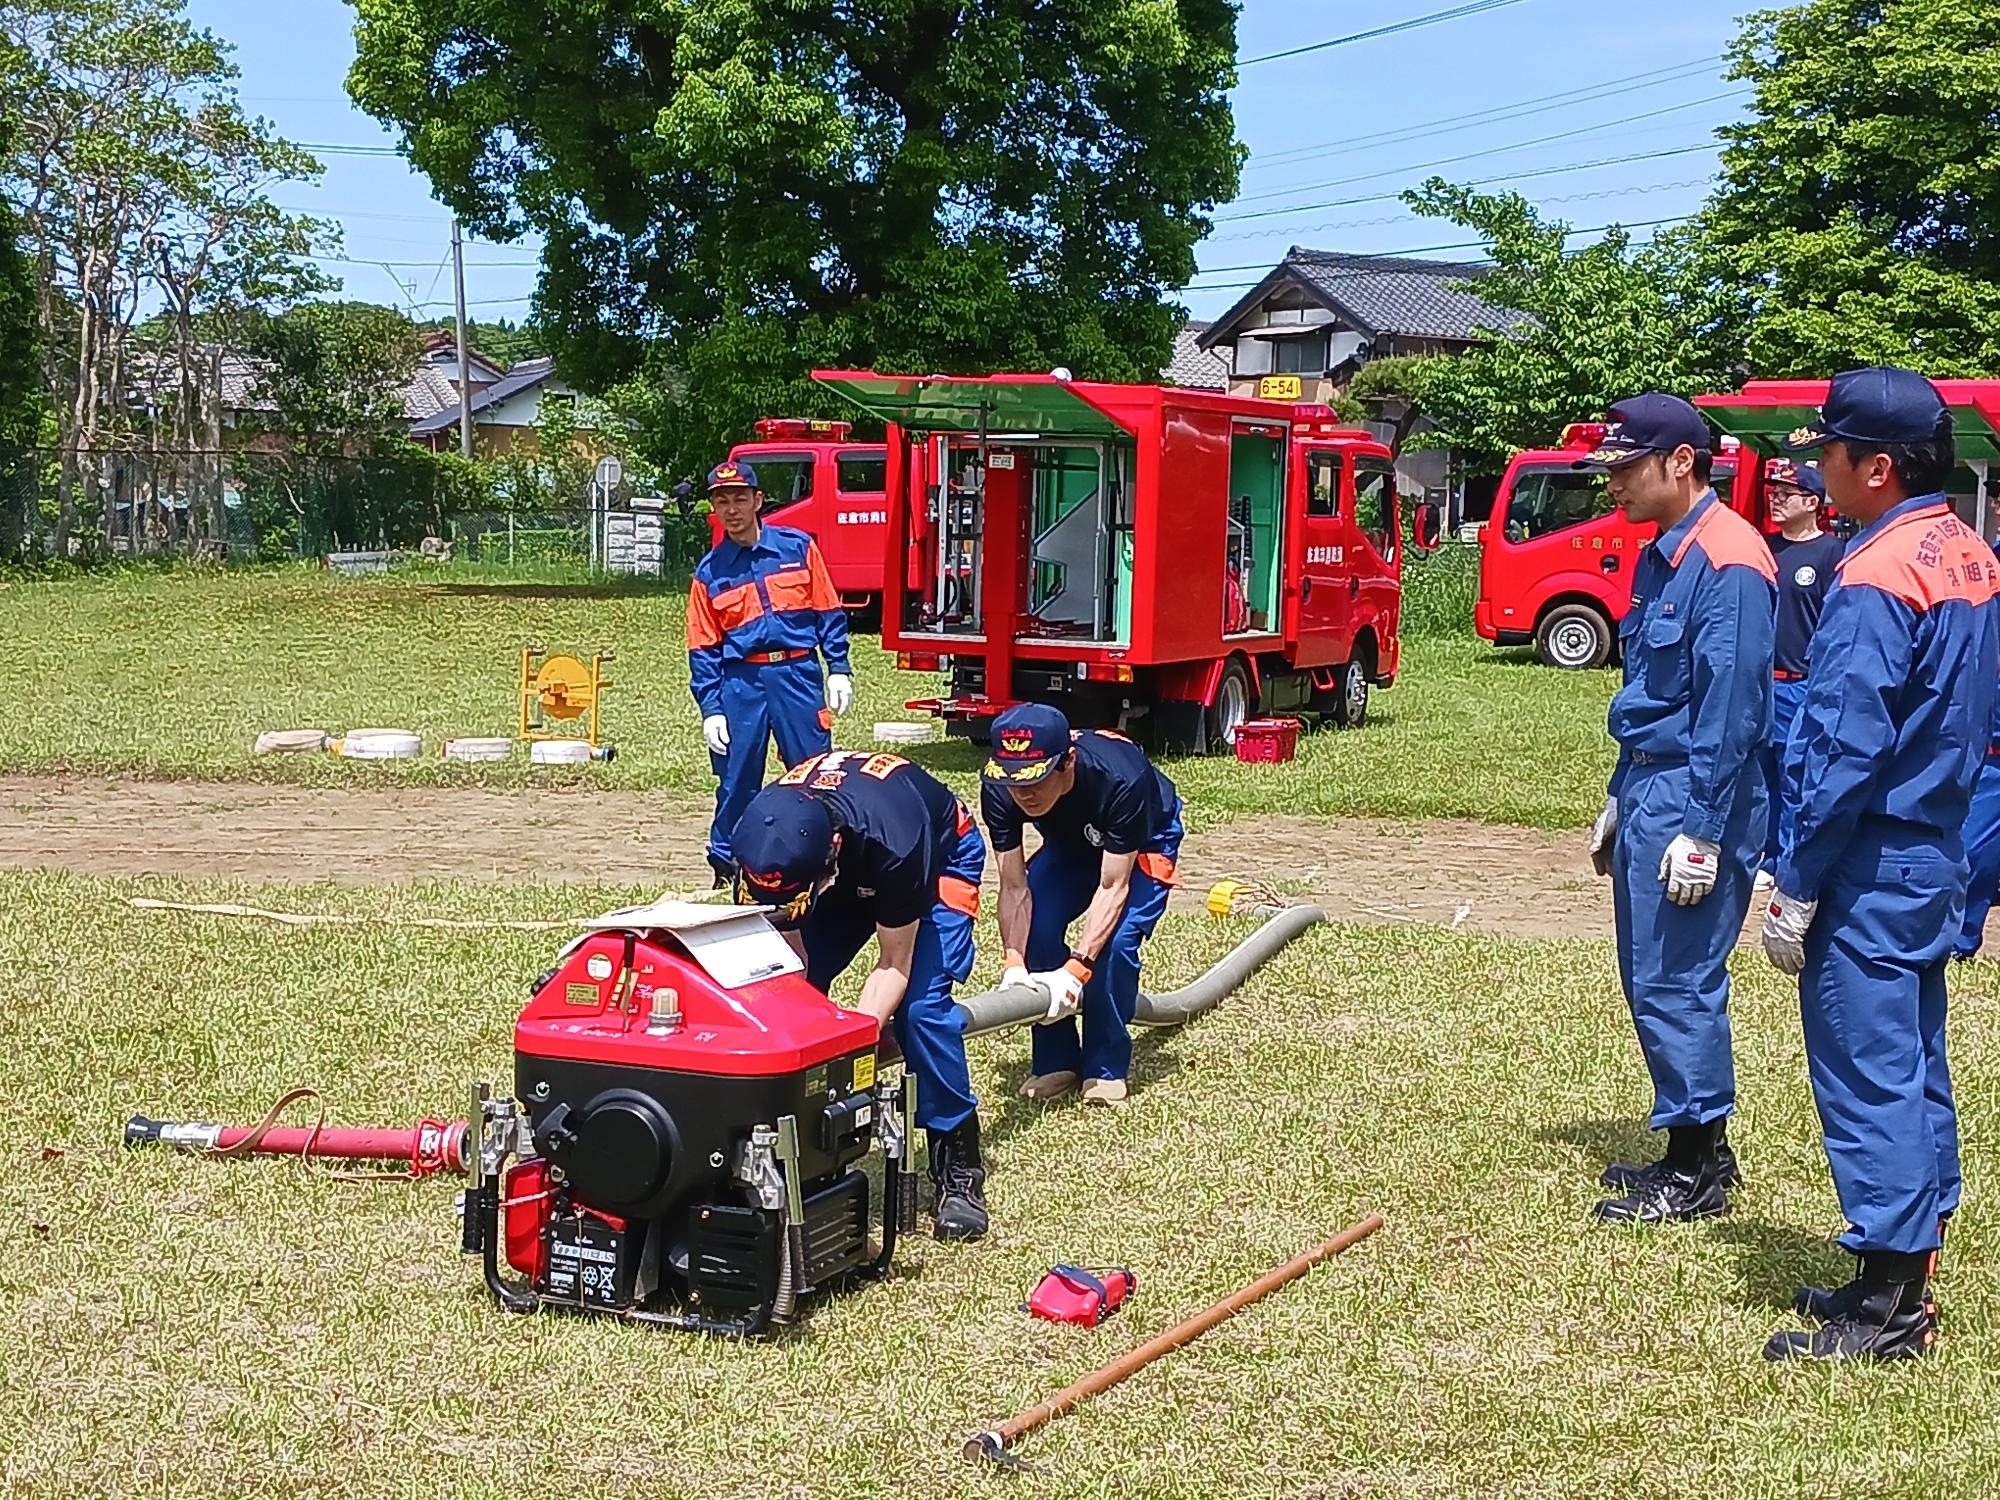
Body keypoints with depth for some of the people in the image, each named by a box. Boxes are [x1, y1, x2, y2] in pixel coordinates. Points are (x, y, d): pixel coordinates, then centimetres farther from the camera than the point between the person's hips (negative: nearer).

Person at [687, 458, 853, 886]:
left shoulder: (798, 548, 4)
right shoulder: (709, 572, 5)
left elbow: (829, 613, 6)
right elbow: (703, 648, 6)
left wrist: (839, 669, -1)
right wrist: (711, 710, -1)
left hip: (798, 676, 0)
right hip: (740, 682, 0)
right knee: (736, 780, 3)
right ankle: (726, 865, 15)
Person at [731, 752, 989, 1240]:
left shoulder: (893, 842, -44)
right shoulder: (759, 843, -31)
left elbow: (893, 966, -30)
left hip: (941, 854, -5)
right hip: (855, 867, 5)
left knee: (920, 1007, -23)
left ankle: (958, 1168, -10)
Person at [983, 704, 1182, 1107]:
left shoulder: (1119, 780, -43)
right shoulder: (998, 790, -31)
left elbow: (1112, 886, -38)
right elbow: (1014, 889, -26)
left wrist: (1075, 972, -46)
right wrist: (1014, 966, -39)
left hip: (1142, 842, -4)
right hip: (1069, 843, 4)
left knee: (1114, 940, -26)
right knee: (1034, 927, -20)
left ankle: (1106, 1067, -6)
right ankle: (1056, 1061, -2)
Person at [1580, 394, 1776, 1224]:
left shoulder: (1727, 562, -17)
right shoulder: (1660, 557, 14)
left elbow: (1730, 709, -20)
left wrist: (1701, 833, -22)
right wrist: (1621, 799, 22)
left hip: (1694, 798, -10)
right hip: (1649, 787, 10)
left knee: (1679, 981, -5)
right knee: (1651, 977, 14)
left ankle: (1698, 1174, 6)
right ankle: (1696, 1149, 25)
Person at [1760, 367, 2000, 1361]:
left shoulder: (1876, 580, -19)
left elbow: (1847, 751, -22)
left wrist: (1796, 886, -16)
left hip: (1872, 863, -10)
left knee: (1866, 1074, -3)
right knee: (1915, 1068, 14)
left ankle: (1884, 1315, 2)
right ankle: (1903, 1284, 24)